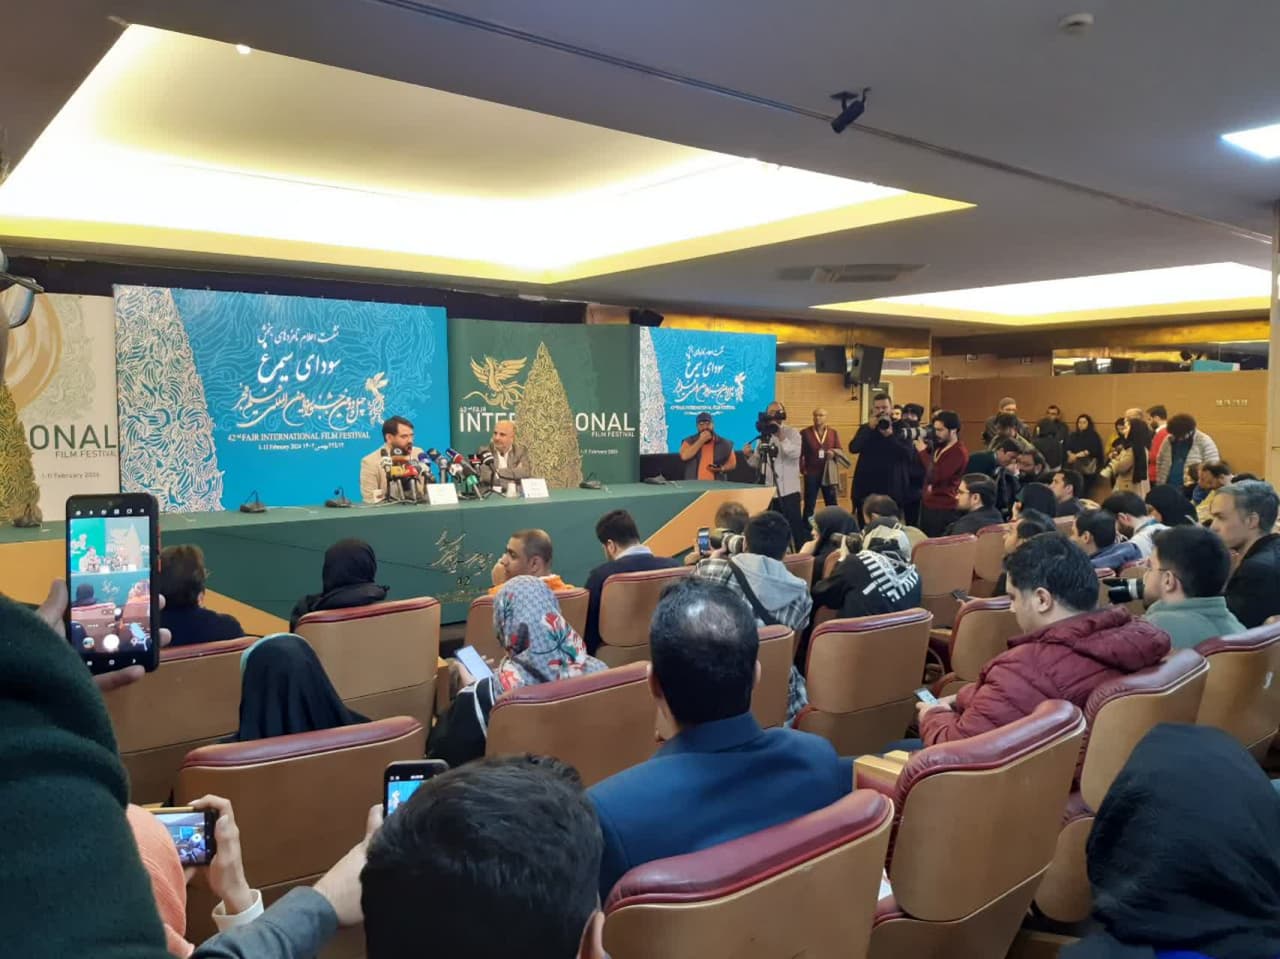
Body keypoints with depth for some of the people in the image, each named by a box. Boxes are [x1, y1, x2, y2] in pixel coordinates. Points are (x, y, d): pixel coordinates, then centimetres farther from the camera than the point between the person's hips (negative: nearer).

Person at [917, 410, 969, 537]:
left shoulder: (959, 452, -15)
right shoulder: (939, 447, 13)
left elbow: (936, 477, -23)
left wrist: (923, 452, -15)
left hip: (944, 509, -9)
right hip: (927, 504, 9)